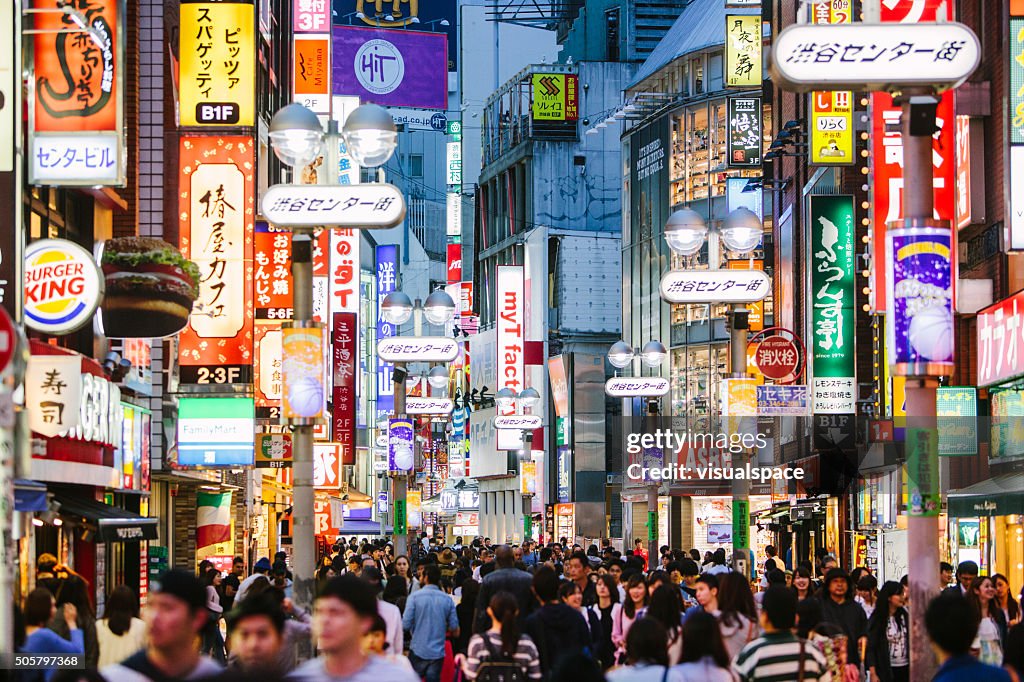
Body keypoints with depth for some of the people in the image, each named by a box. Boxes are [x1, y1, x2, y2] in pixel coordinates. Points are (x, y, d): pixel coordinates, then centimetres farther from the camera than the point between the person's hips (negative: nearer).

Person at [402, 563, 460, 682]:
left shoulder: (414, 597, -8)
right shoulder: (447, 599, 1)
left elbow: (406, 624, -11)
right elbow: (454, 628, 3)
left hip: (418, 651, -3)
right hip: (438, 653, 3)